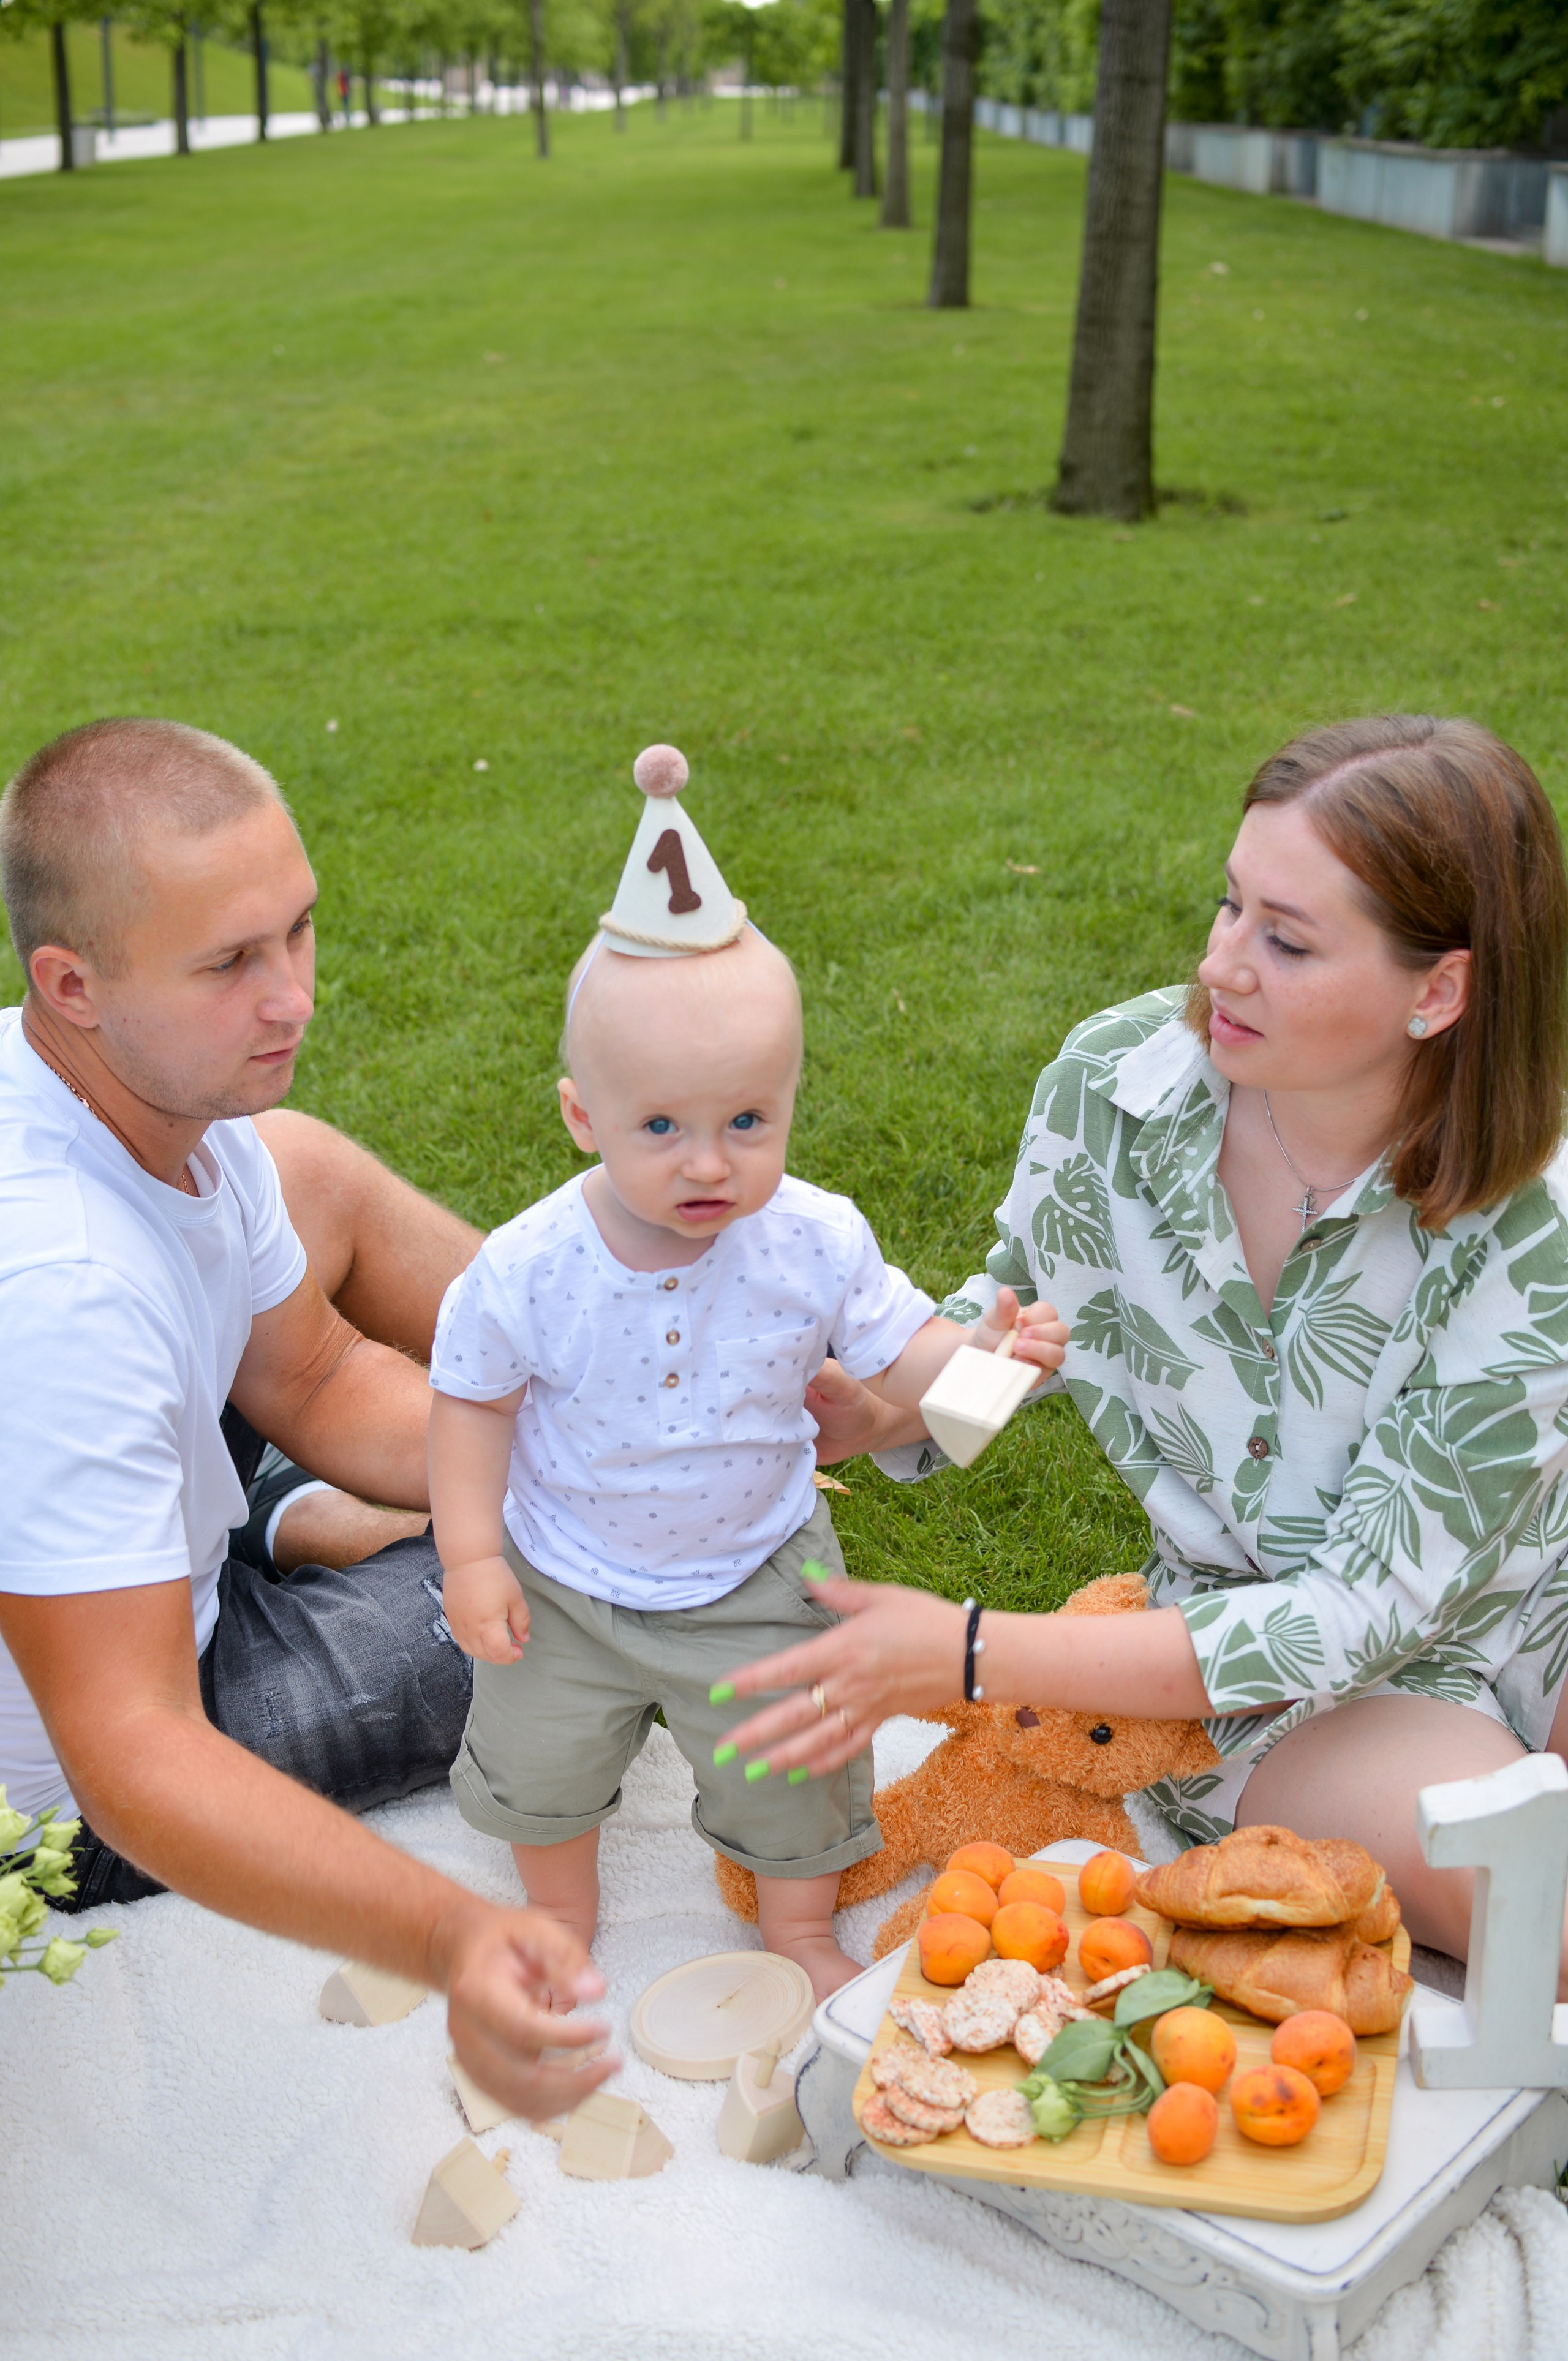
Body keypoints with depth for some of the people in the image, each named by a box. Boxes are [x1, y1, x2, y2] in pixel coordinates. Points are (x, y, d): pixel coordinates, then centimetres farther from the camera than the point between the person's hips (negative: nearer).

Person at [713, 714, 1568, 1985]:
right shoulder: (1117, 1080, -17)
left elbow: (1366, 1604, -25)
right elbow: (1021, 1304, 4)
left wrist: (967, 1659, -31)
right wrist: (847, 1410, -16)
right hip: (1279, 1659, 0)